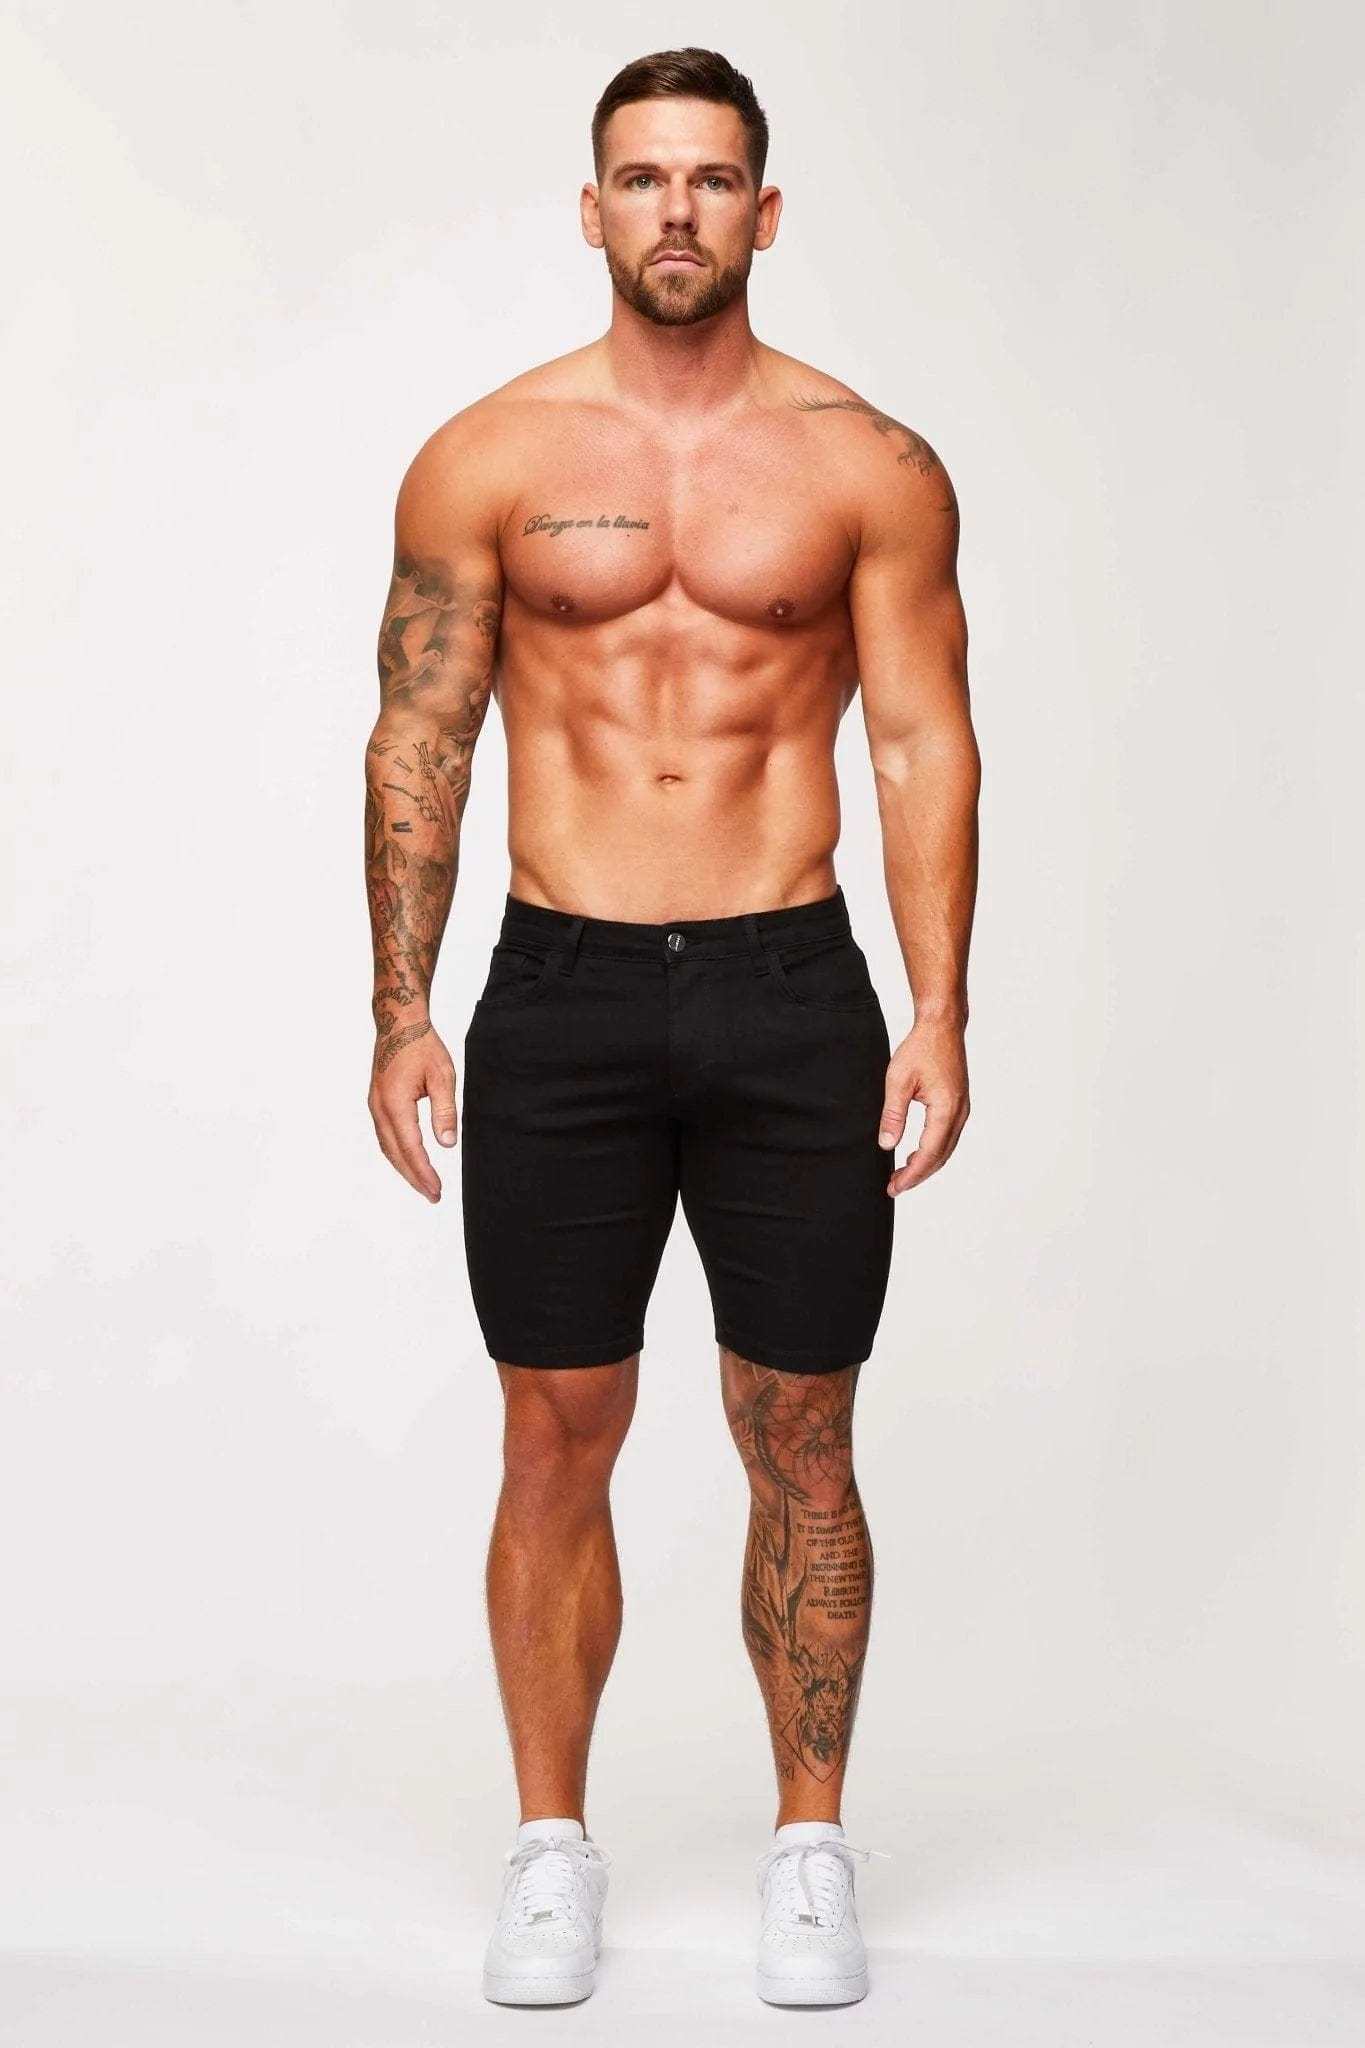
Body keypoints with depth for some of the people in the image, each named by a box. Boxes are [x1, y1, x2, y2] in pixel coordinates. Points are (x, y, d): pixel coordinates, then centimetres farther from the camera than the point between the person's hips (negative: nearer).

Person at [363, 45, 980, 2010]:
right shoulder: (484, 459, 4)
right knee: (557, 1441, 6)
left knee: (801, 1442, 7)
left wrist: (938, 1011, -7)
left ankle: (811, 1847, 22)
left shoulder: (870, 466, 3)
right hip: (560, 994, 0)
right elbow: (419, 741, 4)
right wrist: (400, 1012, -3)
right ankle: (554, 1843, 22)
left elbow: (926, 744, 1)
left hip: (791, 995, 0)